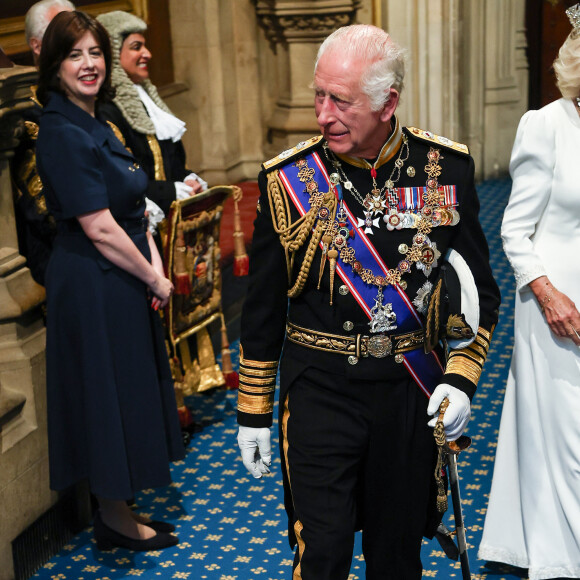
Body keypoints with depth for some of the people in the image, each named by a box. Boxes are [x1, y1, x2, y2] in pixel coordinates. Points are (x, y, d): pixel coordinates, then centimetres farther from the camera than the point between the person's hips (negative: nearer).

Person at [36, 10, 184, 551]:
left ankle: (116, 510, 32)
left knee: (124, 393, 17)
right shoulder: (63, 133, -19)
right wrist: (154, 279, -11)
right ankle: (114, 518, 21)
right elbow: (100, 230, -22)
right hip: (93, 286, -10)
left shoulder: (96, 124, 11)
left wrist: (154, 262, -1)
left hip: (120, 280, 10)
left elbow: (132, 207, 13)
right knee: (109, 392, 4)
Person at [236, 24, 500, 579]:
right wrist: (253, 411, 4)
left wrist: (460, 377, -8)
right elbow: (263, 307, 2)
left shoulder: (446, 167, -4)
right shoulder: (288, 178, -6)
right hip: (320, 389, -1)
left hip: (413, 390, 2)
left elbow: (479, 288, 5)